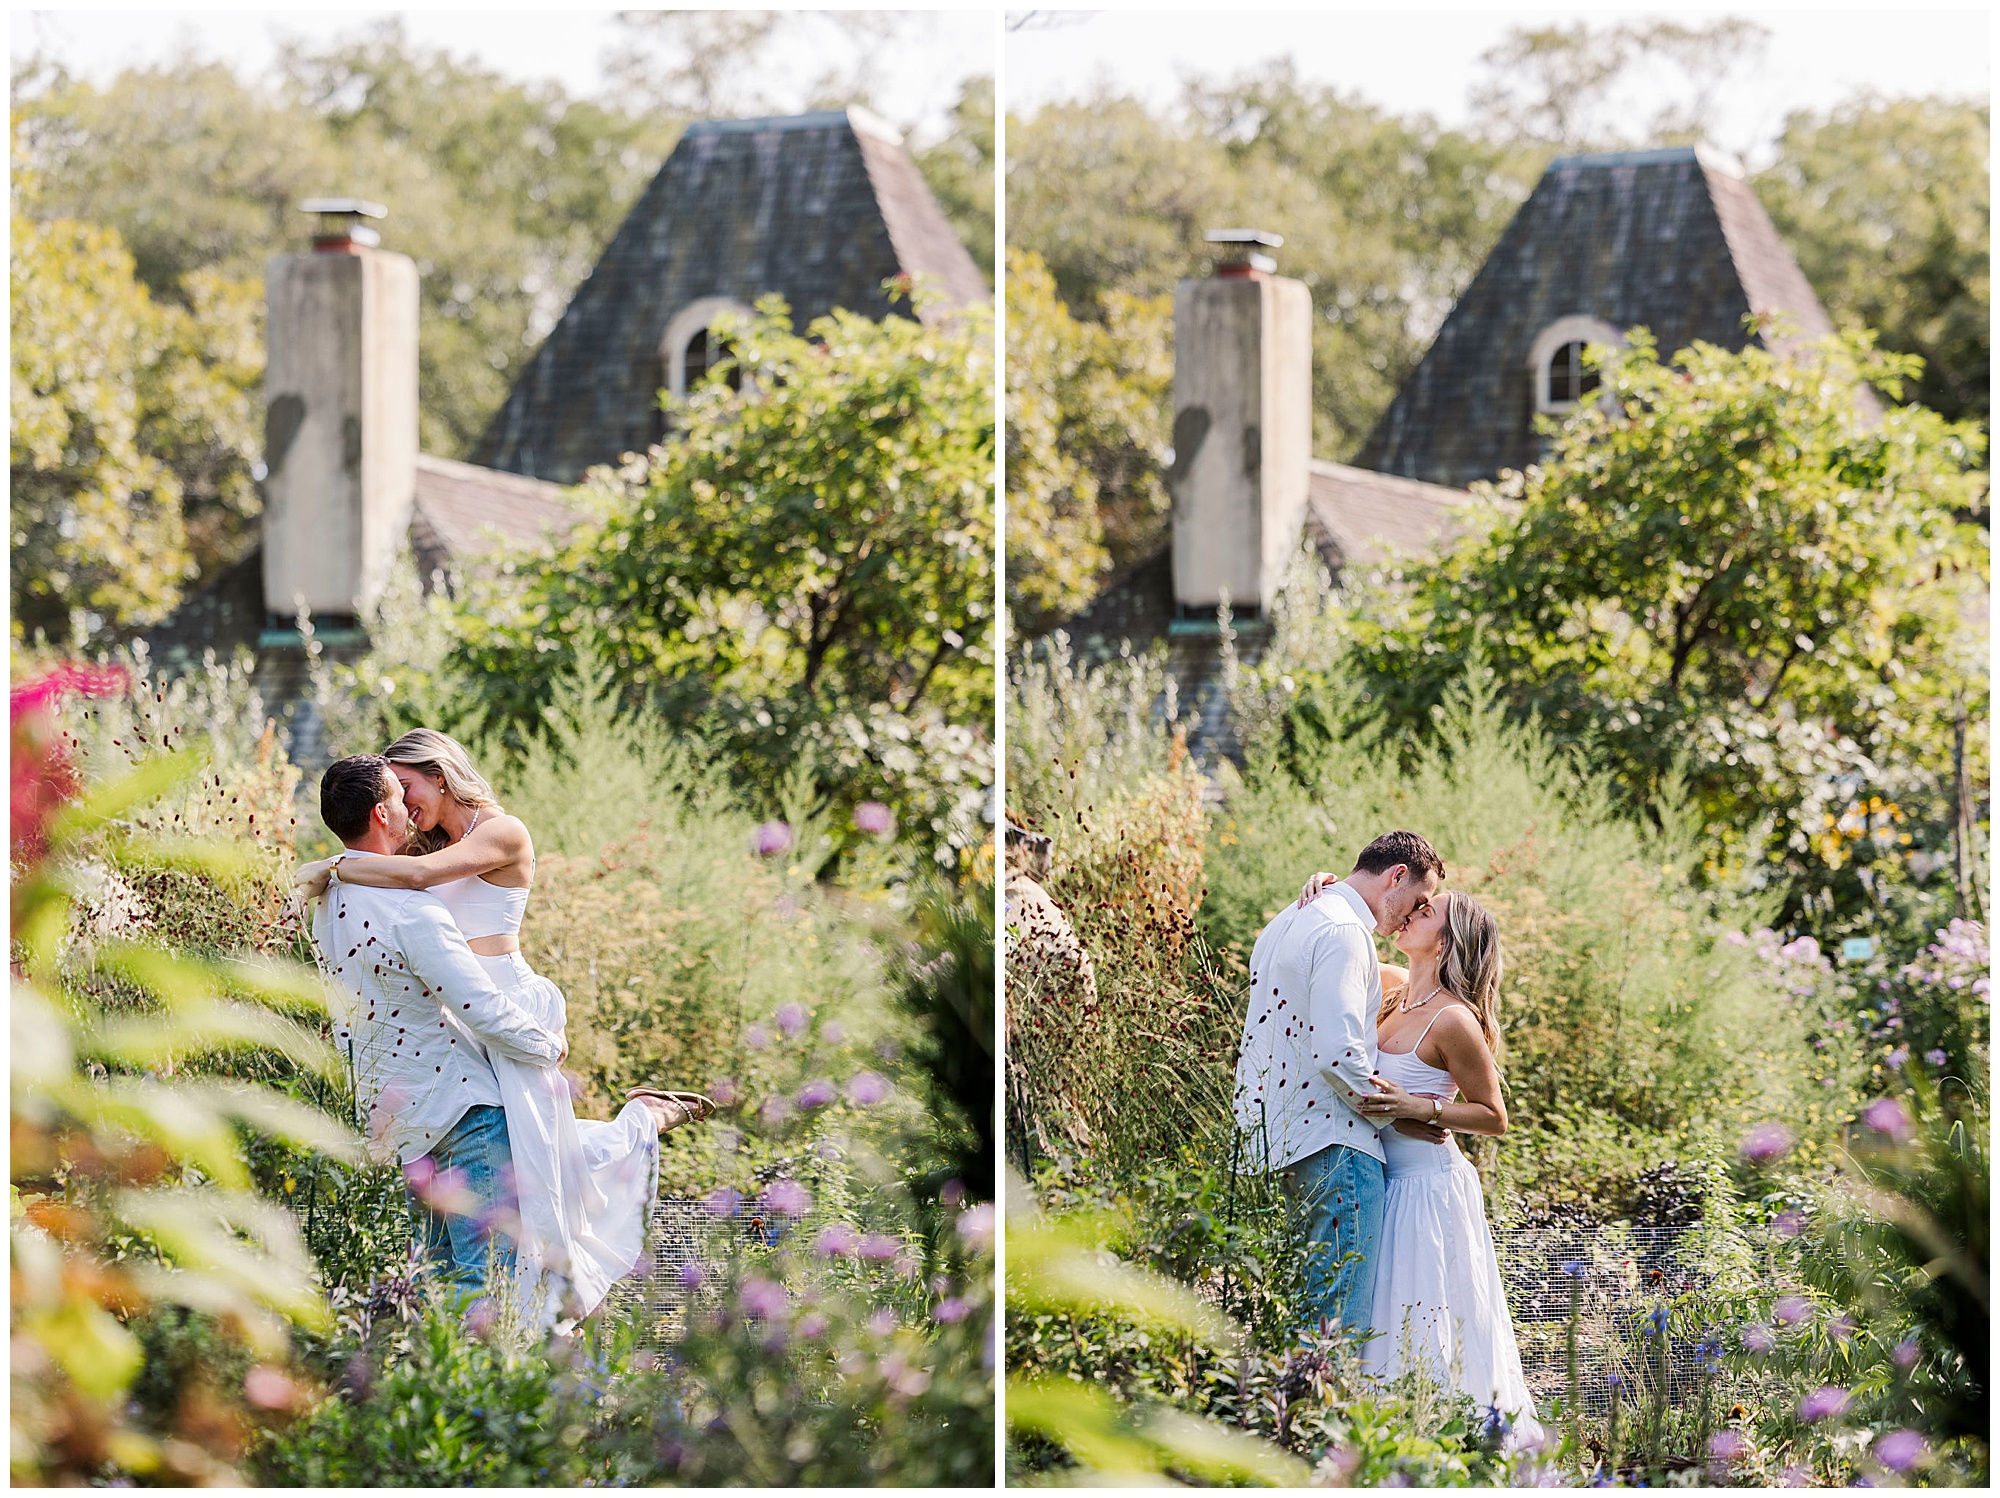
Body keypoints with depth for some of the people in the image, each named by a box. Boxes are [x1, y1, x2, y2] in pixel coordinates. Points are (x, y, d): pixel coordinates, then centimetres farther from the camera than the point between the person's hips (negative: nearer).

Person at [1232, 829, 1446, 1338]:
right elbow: (1337, 1053, -21)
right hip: (1334, 1142, -10)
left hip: (1276, 1136, 10)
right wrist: (1397, 1112, -9)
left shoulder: (1286, 924, 20)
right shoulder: (1344, 931, -13)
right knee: (1340, 1315, -11)